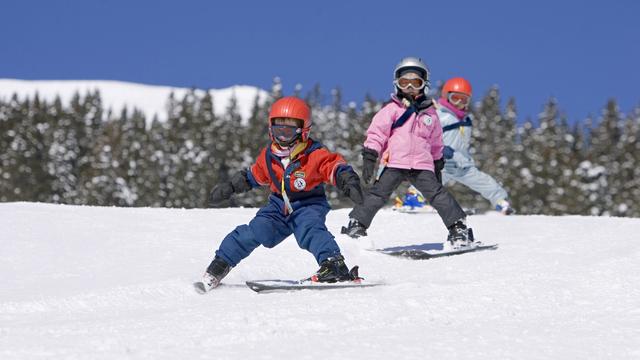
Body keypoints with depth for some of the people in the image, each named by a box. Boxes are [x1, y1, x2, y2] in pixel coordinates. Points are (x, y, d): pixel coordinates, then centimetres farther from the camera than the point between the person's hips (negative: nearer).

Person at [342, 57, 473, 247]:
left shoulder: (429, 113, 17)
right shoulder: (392, 109, 6)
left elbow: (436, 143, 26)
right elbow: (376, 132, 1)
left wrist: (438, 165, 27)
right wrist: (369, 157, -8)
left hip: (422, 166, 2)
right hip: (393, 163, -2)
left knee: (438, 195, -10)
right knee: (377, 195, -9)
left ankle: (458, 228, -7)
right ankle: (356, 226, -2)